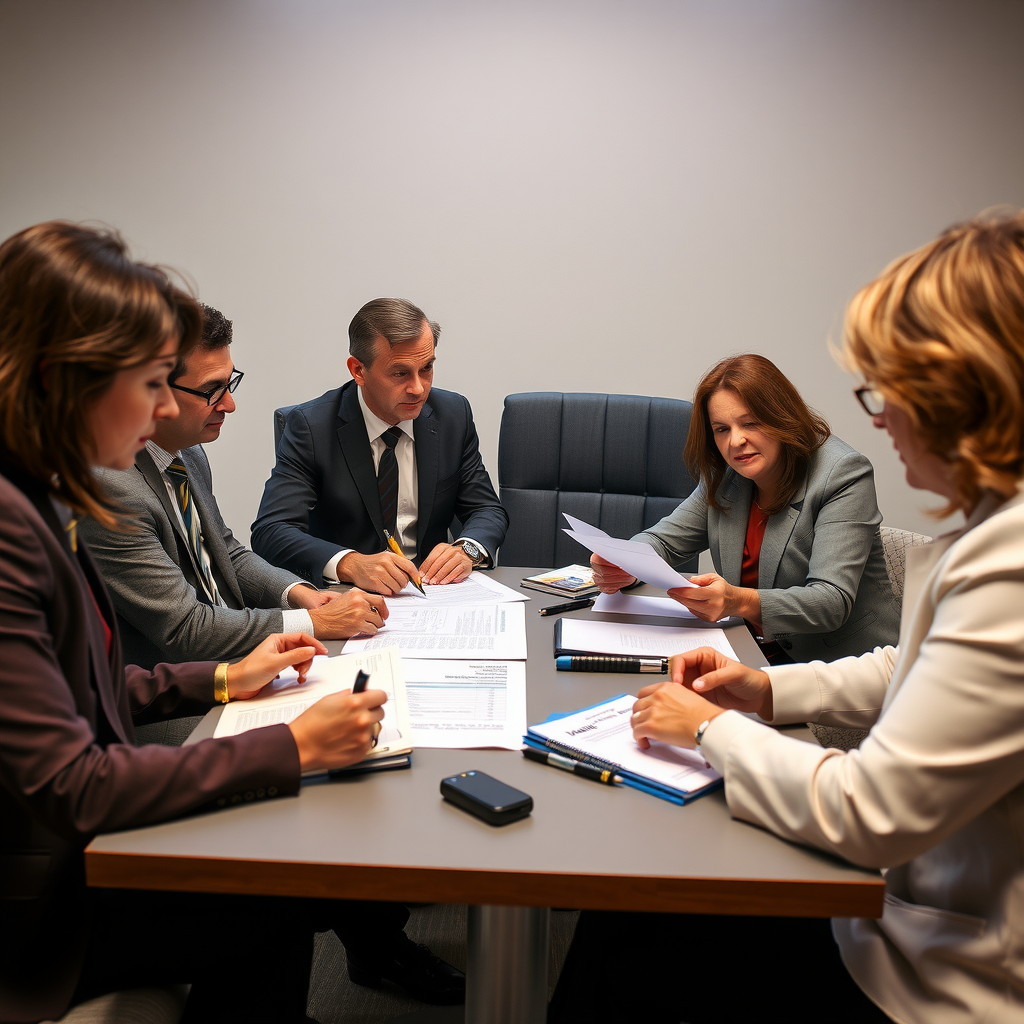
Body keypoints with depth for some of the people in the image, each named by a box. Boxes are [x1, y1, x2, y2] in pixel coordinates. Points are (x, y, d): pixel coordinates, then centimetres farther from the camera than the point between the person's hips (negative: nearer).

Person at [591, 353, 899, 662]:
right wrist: (624, 568, -18)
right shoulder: (724, 476, 5)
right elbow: (664, 539, 8)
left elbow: (833, 602, -24)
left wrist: (740, 601, -41)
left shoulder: (843, 475, -14)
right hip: (751, 654, 6)